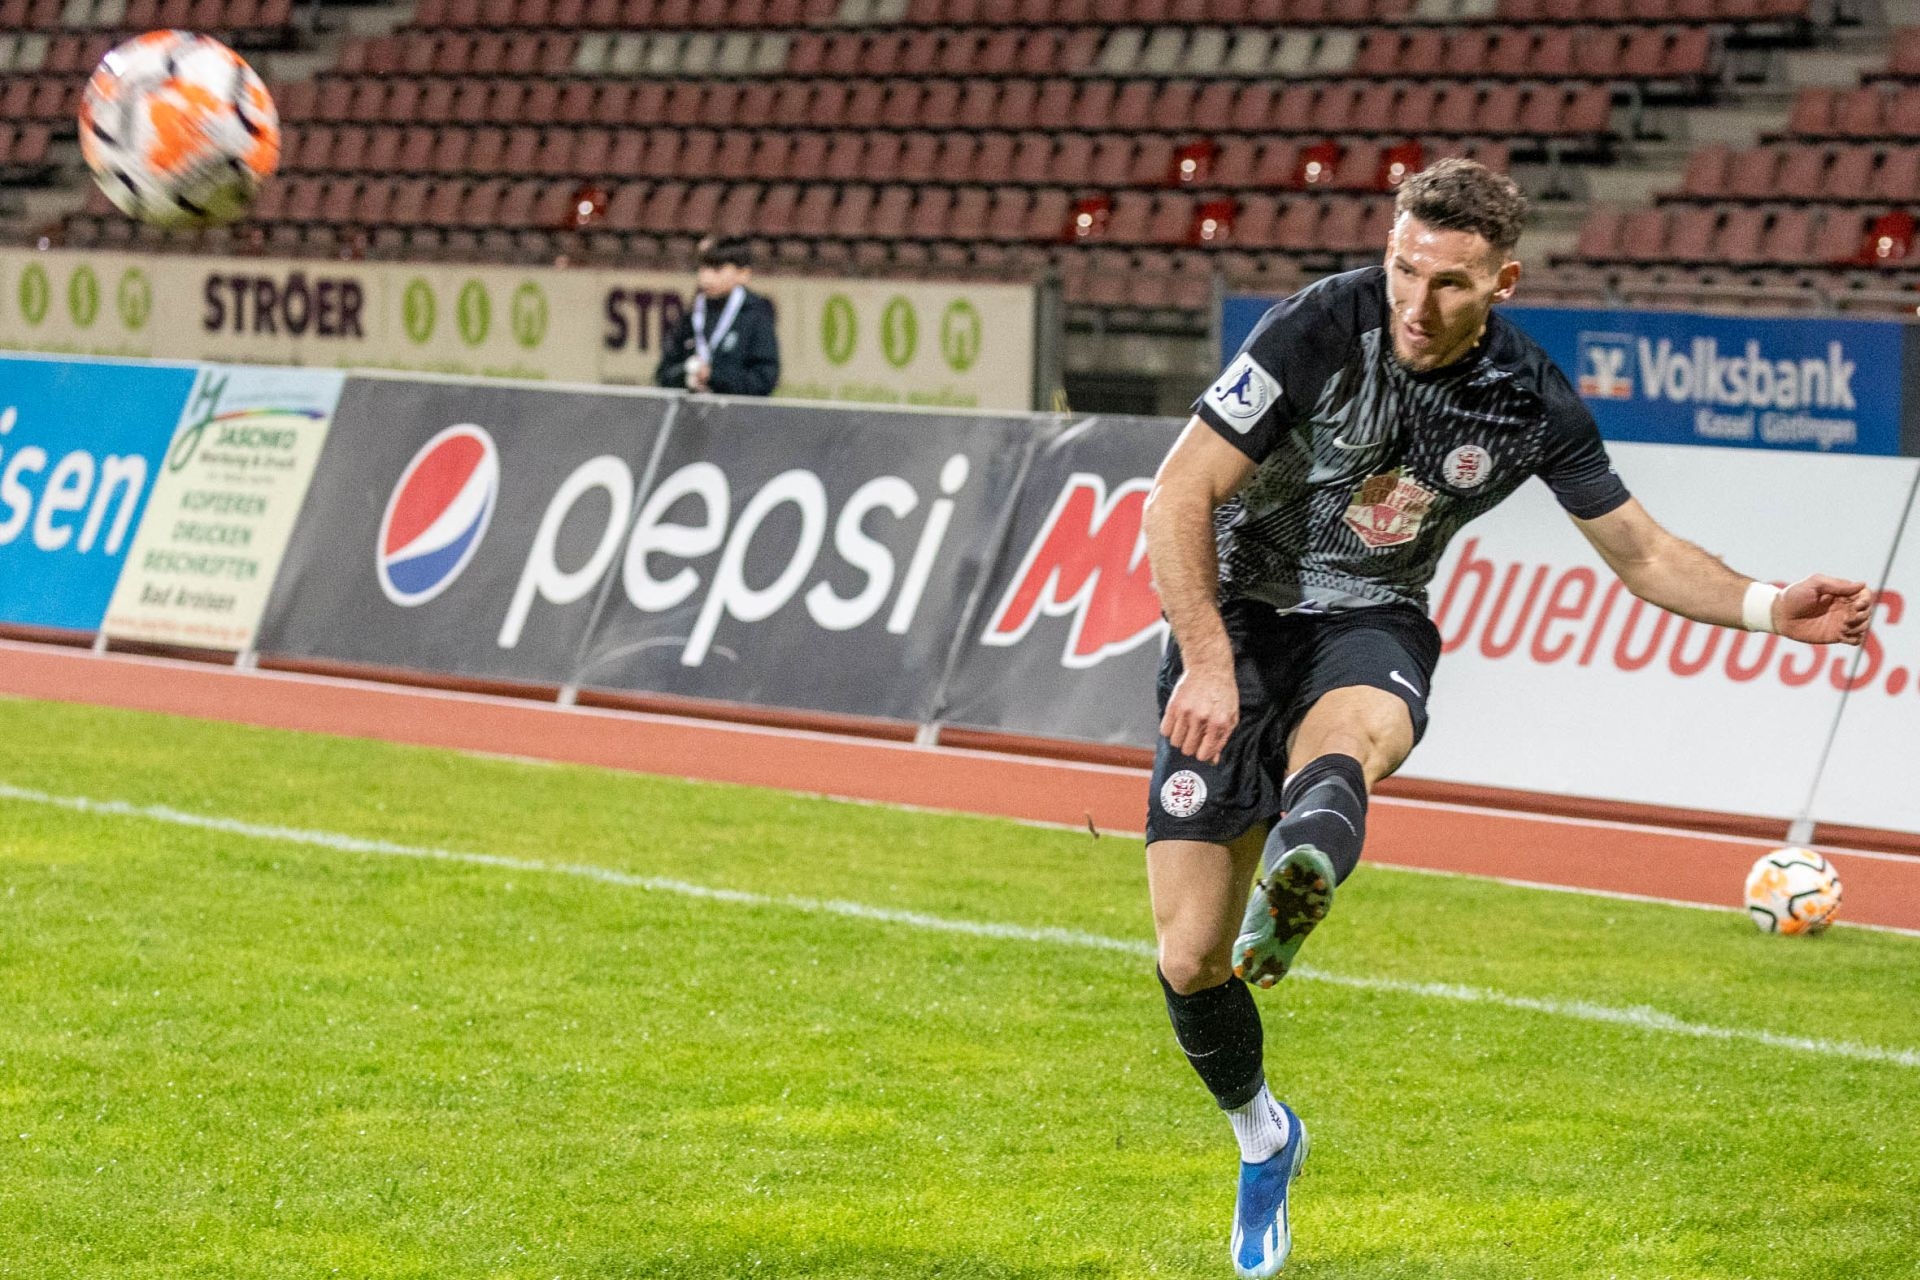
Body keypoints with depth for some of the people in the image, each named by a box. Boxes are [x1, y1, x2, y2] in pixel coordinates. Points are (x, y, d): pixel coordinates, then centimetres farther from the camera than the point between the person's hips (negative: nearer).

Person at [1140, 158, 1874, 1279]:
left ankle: (1296, 883, -76)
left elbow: (1643, 554, 6)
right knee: (1189, 960, -5)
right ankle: (1263, 1133, 27)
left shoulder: (1532, 405, -7)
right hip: (1236, 613, -1)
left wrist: (1768, 607, -11)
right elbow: (1178, 496, -16)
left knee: (1347, 735, -40)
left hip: (1371, 625, 1)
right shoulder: (1323, 329, -17)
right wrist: (1209, 661, -26)